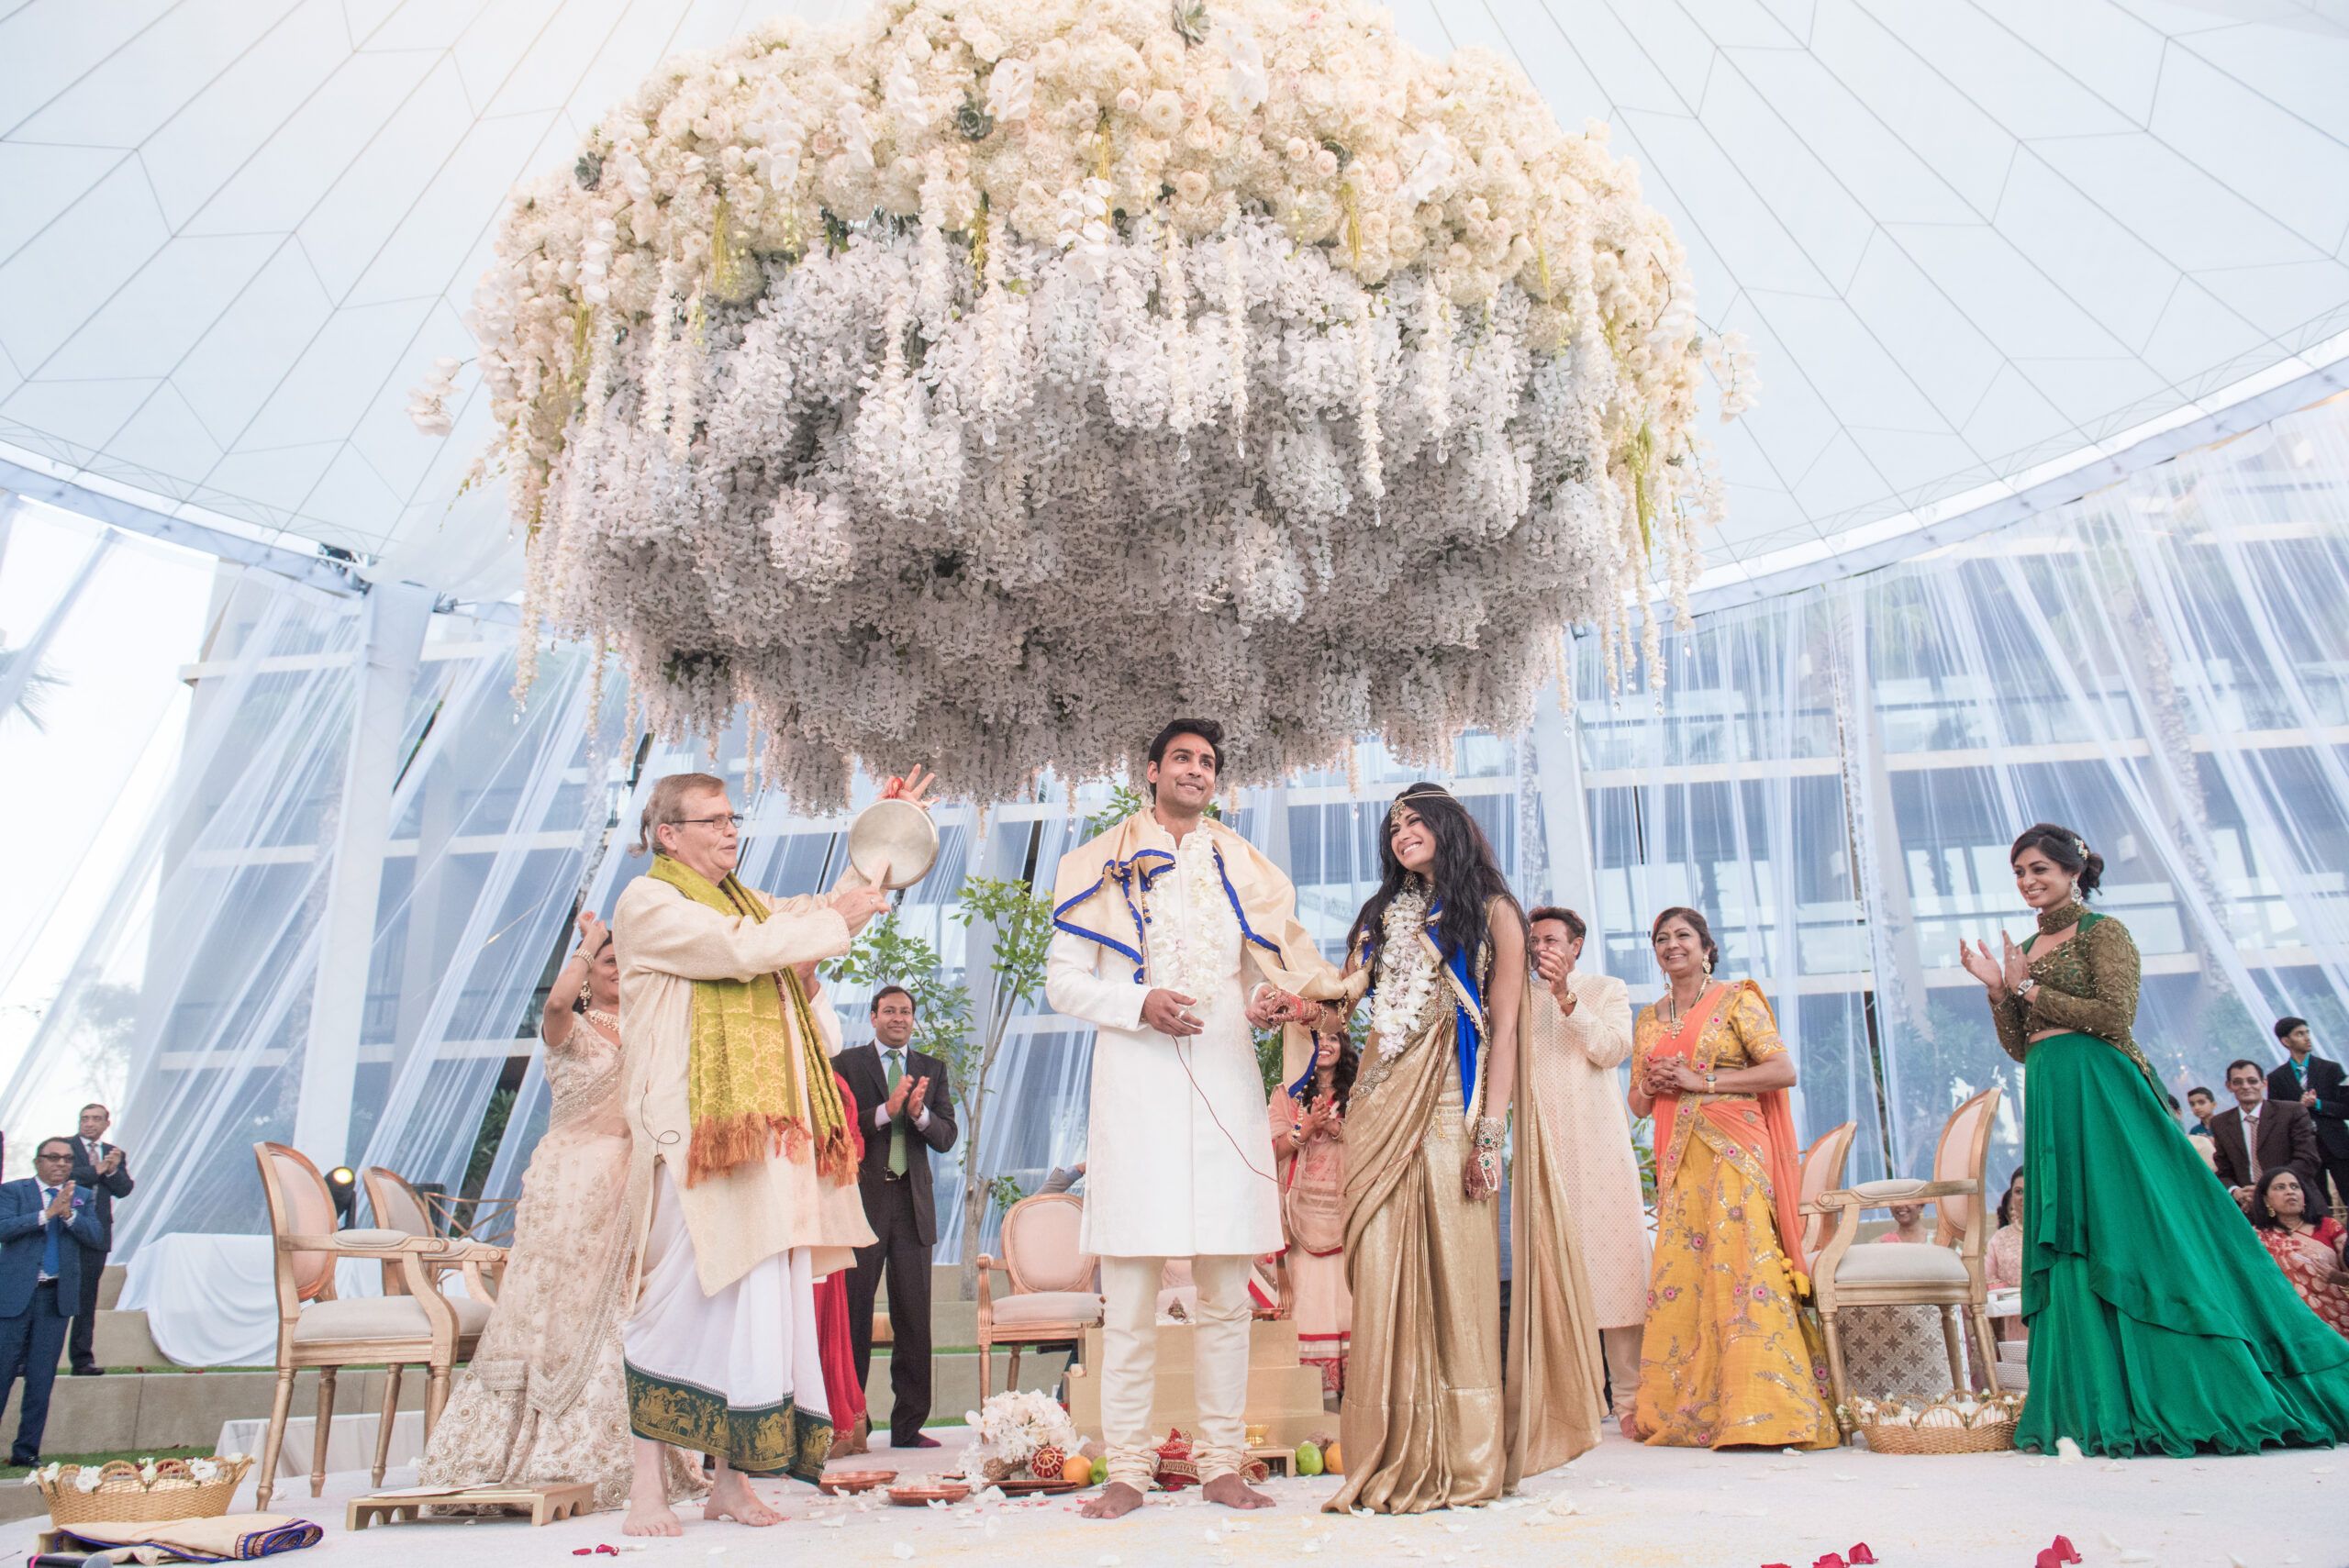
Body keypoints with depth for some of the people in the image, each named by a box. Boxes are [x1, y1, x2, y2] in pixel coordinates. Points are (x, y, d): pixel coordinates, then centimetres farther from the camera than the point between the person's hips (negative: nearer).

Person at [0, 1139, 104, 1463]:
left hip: (57, 1297, 3)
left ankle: (26, 1451, 13)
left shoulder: (81, 1198, 11)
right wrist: (47, 1213, -20)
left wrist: (68, 1213, -15)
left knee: (42, 1380, 6)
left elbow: (95, 1236, -1)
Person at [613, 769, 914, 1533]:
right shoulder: (649, 903, -1)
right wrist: (836, 918, -7)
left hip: (764, 1132, 7)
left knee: (761, 1301, 4)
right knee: (682, 1298, -8)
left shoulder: (746, 901, 23)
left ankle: (731, 1477, 10)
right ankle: (647, 1487, 0)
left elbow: (825, 918, 26)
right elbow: (738, 949, -16)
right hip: (695, 1132, -7)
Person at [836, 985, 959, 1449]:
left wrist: (920, 1113, -13)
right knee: (853, 1314, 0)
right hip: (862, 1198, -3)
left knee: (914, 1319, 3)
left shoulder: (932, 1069, 15)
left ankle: (909, 1426, 10)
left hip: (913, 1202, 3)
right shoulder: (846, 1064, 5)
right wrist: (885, 1111, -18)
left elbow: (946, 1137, 7)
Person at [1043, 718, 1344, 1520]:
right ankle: (1127, 1468, 6)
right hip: (1134, 1083, -2)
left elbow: (1287, 964, 16)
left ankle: (1223, 1464, 13)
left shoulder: (1245, 868, 17)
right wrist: (1138, 1005, -11)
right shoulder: (1102, 863, 10)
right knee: (1130, 1289, -3)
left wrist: (1280, 999, -8)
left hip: (1224, 1083, 3)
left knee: (1227, 1289, 4)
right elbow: (1062, 979, 5)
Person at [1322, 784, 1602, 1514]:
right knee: (1386, 1276, -1)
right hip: (1380, 1107, 4)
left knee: (1456, 1274, -4)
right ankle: (1395, 1460, 5)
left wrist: (1489, 1133, -10)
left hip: (1452, 1110, -4)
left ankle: (1468, 1460, 4)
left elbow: (1504, 1029, -1)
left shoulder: (1491, 912, 7)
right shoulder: (1383, 915, 22)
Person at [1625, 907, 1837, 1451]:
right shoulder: (1648, 1019, 18)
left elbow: (1783, 1070, -8)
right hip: (1677, 1159, 5)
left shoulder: (1736, 1000, 2)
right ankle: (1679, 1408, 8)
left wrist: (1701, 1080, -12)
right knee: (1679, 1274, 2)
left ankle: (1760, 1410, -11)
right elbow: (1637, 1103, 21)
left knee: (1739, 1264, -13)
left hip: (1733, 1151, -5)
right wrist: (1650, 1085, -2)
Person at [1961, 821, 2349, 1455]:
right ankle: (2104, 1406, 10)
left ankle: (2192, 1397, 2)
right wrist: (1997, 988, 3)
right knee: (2074, 1245, 5)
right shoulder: (2025, 952, 17)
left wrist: (2030, 988, -11)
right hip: (2052, 1105, 7)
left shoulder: (2102, 932, -2)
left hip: (2104, 1094, -7)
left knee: (2129, 1231, -7)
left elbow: (2116, 1013, -14)